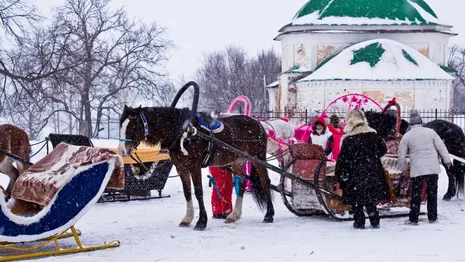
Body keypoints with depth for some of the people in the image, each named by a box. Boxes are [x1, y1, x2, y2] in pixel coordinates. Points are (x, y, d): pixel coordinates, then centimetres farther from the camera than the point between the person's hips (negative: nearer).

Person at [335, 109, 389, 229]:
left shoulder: (348, 138, -11)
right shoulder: (372, 134, 1)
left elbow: (342, 158, -10)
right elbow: (383, 149, 11)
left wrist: (339, 175, -3)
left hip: (355, 173, -4)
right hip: (373, 172, 4)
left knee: (356, 199, 8)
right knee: (371, 198, 15)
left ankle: (359, 222, 8)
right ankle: (375, 221, 15)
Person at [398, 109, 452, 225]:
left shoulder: (407, 136, -2)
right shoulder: (430, 132, 0)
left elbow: (401, 154, 4)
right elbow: (441, 147, 4)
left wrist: (403, 167, 19)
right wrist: (447, 159, 16)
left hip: (417, 170, -1)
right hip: (433, 168, 1)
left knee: (416, 194, 3)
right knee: (432, 192, 12)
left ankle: (413, 218, 3)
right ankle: (432, 217, 16)